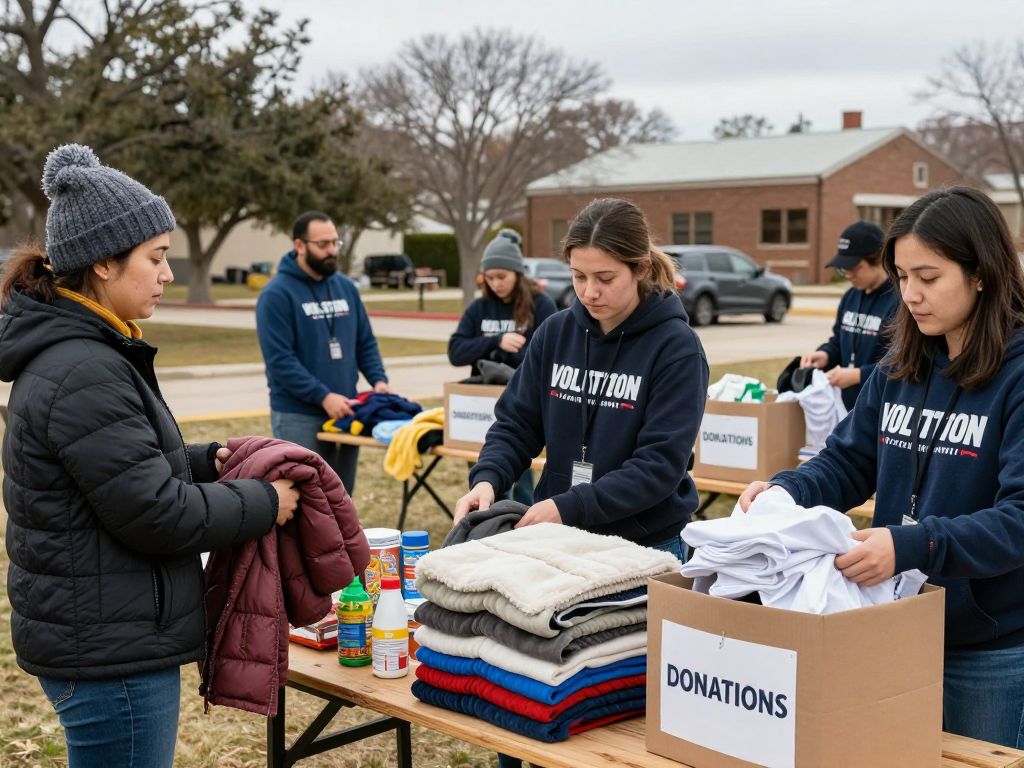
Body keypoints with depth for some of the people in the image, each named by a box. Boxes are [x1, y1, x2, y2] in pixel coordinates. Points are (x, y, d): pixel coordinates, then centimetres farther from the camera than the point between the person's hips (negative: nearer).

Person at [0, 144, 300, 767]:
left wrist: (207, 462, 5)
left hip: (98, 637, 10)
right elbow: (158, 515, -22)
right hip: (109, 651, -10)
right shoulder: (83, 375, -23)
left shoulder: (75, 350, 9)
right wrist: (263, 503, -9)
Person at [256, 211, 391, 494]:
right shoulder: (277, 294, -10)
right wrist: (324, 396, -23)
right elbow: (280, 360, -17)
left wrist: (378, 380, -4)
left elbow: (365, 342, 15)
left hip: (345, 412, 6)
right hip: (298, 416, -6)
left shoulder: (346, 287, 11)